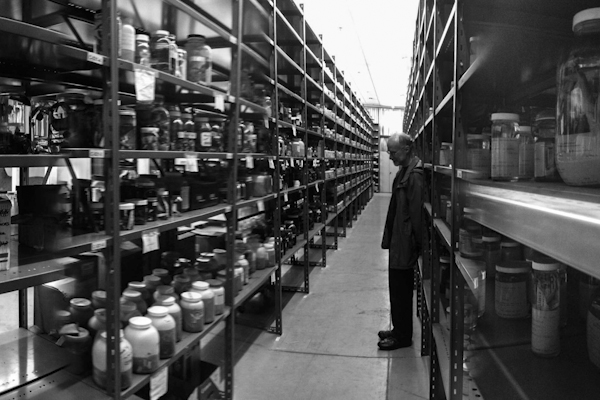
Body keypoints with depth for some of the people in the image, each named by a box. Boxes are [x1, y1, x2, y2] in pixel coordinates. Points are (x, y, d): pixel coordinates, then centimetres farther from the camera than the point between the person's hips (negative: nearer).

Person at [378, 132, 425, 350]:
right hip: (398, 241, 10)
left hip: (405, 243, -10)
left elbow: (416, 212, -22)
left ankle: (403, 336, 17)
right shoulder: (405, 171, 12)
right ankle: (399, 329, 33)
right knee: (399, 288, 19)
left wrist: (416, 244, -19)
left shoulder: (415, 175, -20)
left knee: (401, 289, 3)